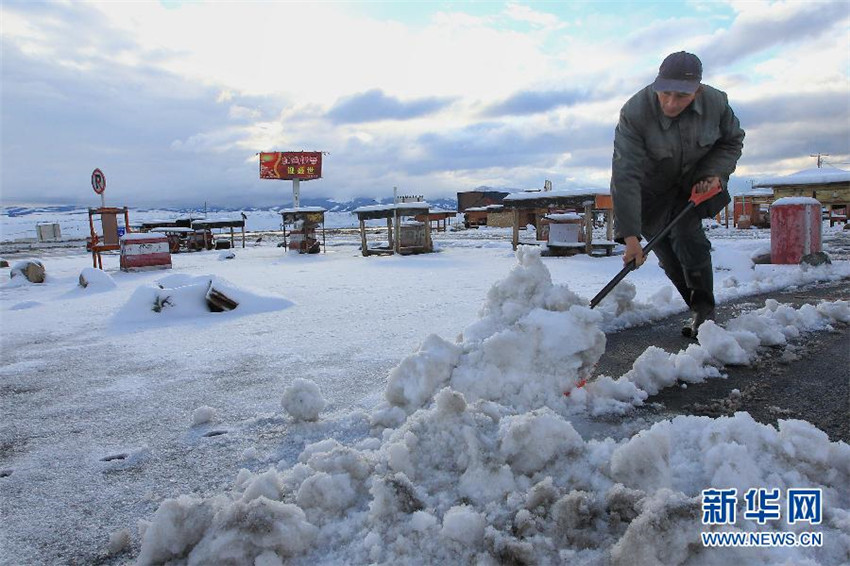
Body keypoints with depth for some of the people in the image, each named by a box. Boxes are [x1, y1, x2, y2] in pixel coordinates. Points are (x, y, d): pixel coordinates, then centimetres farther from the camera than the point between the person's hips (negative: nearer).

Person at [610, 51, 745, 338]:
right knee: (670, 259, -1)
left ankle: (705, 310, -8)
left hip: (693, 184, 1)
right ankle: (699, 311, 16)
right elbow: (625, 176, -37)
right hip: (652, 193, -1)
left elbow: (732, 140, 4)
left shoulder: (716, 102, -19)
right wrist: (631, 235, -42)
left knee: (686, 235, -20)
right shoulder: (634, 113, -32)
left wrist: (714, 173, -16)